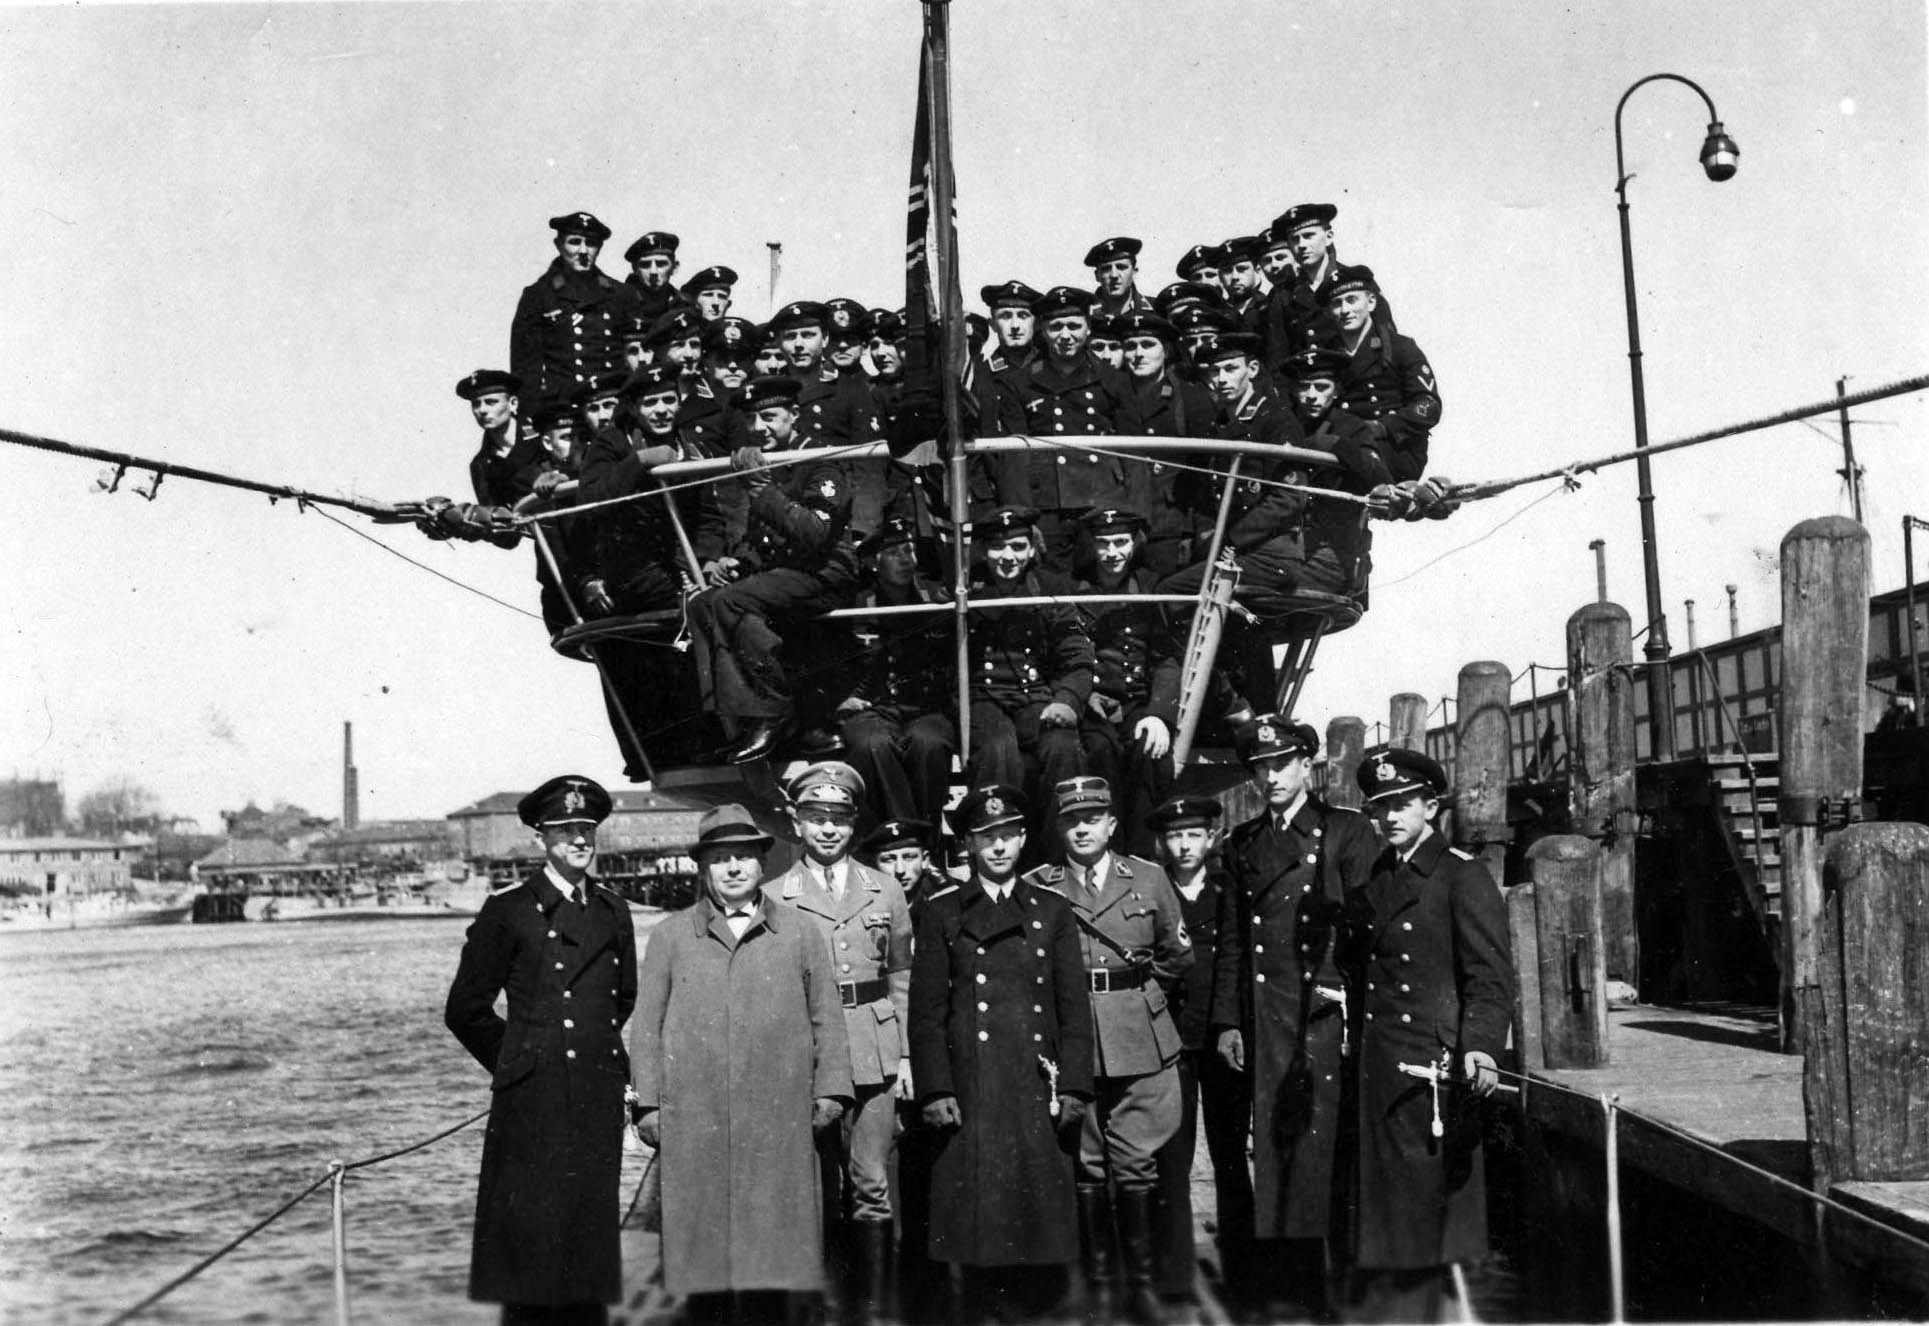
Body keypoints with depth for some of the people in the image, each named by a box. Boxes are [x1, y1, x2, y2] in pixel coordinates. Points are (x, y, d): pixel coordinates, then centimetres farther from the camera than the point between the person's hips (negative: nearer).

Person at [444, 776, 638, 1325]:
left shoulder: (613, 910, 12)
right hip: (532, 1100, -4)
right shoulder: (508, 909, -2)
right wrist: (514, 1063, 6)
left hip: (600, 1095, 4)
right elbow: (465, 1010, 2)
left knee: (591, 1228, 5)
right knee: (530, 1235, -4)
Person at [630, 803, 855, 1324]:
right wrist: (648, 1103, 3)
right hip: (693, 1122, 0)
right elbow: (647, 1024, 10)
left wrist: (830, 1090, 4)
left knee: (774, 1245, -2)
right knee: (702, 1245, 0)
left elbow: (826, 1016, 12)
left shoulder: (798, 931, 12)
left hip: (779, 1122, 0)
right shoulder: (670, 936, 11)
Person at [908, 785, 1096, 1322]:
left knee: (1042, 1216, 0)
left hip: (1040, 1092, 1)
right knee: (979, 1217, -4)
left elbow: (1074, 1008, 9)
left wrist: (1074, 1088, 0)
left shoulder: (1054, 912, 13)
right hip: (971, 1092, -1)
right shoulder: (941, 915, 8)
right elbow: (927, 1011, 4)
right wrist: (935, 1090, -6)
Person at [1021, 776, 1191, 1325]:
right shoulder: (1038, 887, 3)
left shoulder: (1149, 879, 6)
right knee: (1086, 1165, 4)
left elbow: (1178, 956, 15)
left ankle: (1142, 1281, 10)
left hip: (1142, 1038, 0)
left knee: (1137, 1164, 0)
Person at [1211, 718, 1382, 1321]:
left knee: (1312, 1145, -8)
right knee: (1271, 1149, 3)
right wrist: (1227, 1021, 9)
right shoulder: (1242, 842, 17)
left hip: (1323, 1011, -4)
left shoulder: (1347, 832, 3)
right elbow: (1231, 938, 16)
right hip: (1262, 1017, 4)